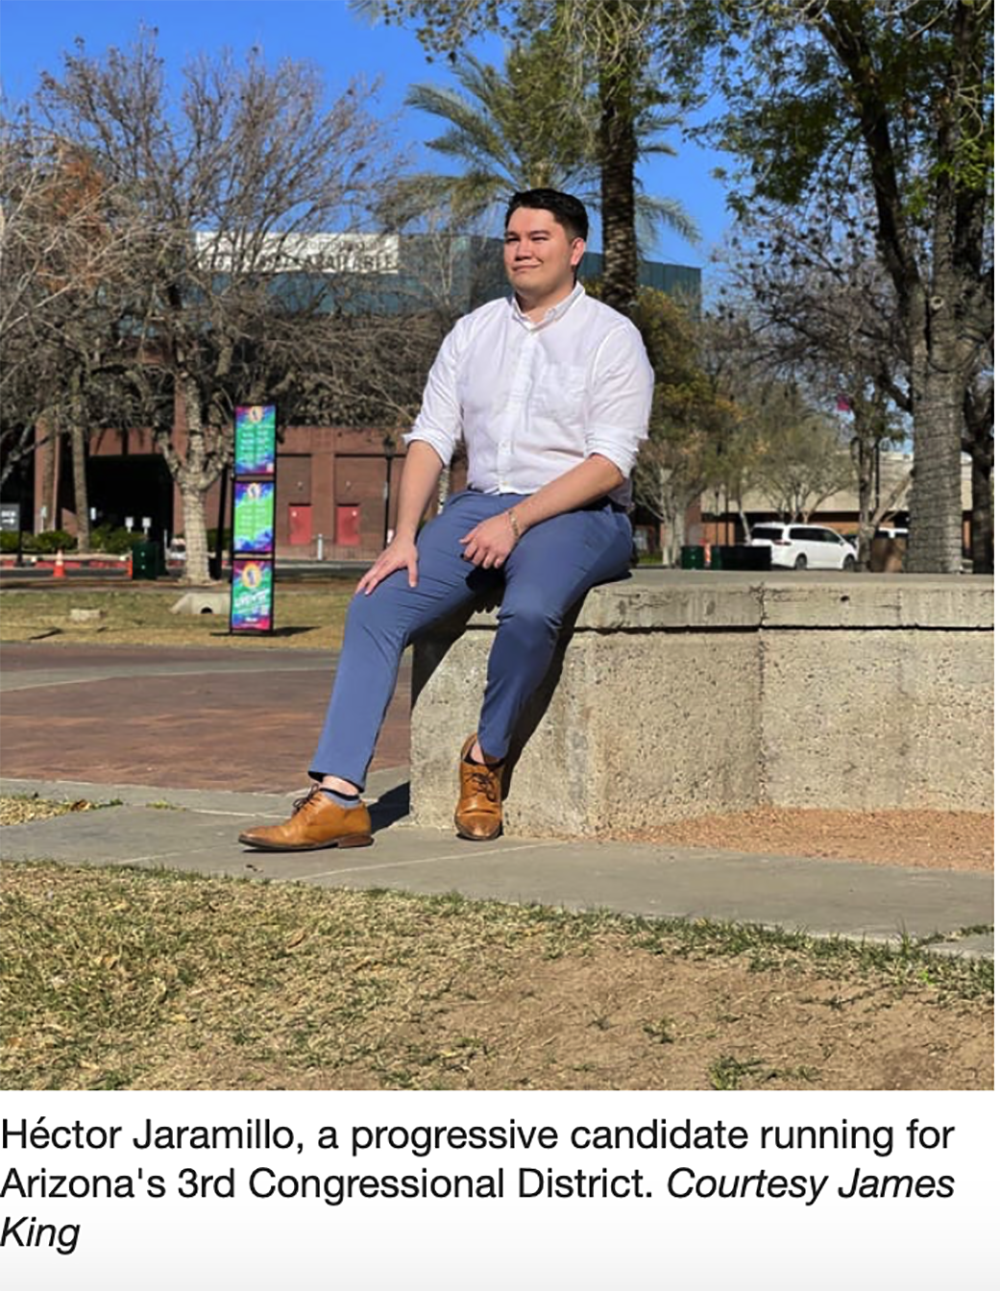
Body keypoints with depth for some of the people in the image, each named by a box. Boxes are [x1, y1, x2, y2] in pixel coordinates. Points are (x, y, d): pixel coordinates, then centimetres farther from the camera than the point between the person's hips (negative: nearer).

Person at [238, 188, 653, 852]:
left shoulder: (611, 337, -1)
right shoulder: (473, 332, 16)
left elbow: (609, 465, -10)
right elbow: (430, 438, 9)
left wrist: (515, 522, -20)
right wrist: (405, 537, -6)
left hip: (577, 515, -5)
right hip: (479, 505, 5)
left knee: (529, 610, -37)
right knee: (376, 607, -18)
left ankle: (487, 757, -12)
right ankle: (338, 797, -23)